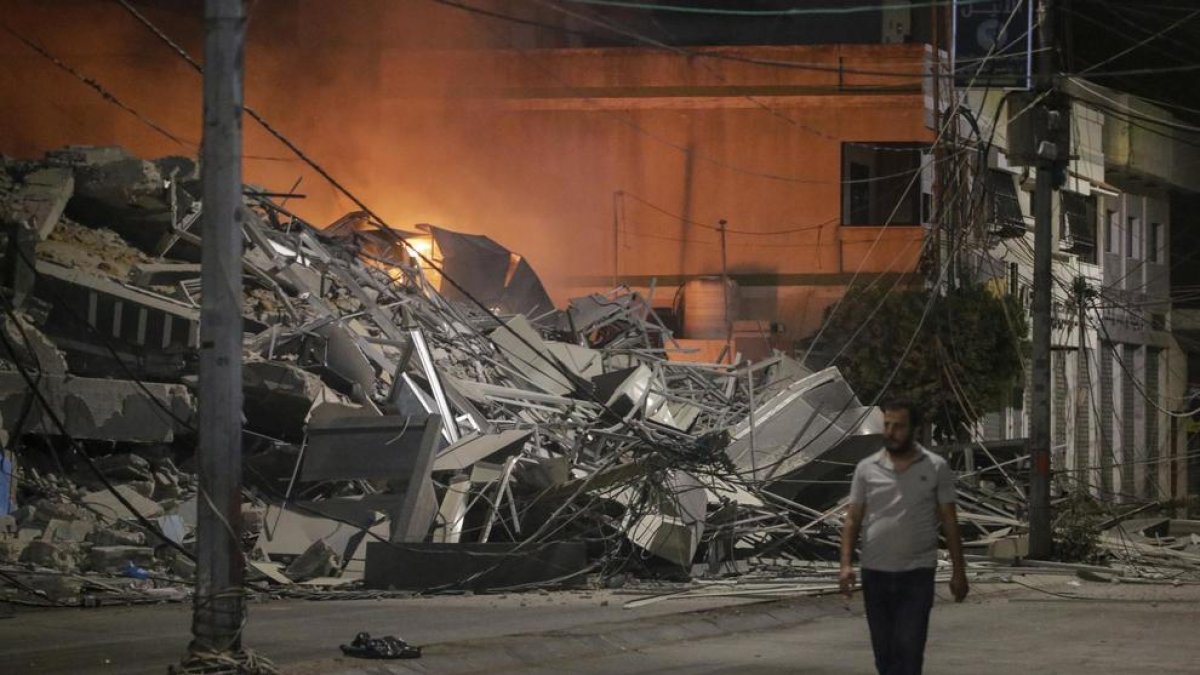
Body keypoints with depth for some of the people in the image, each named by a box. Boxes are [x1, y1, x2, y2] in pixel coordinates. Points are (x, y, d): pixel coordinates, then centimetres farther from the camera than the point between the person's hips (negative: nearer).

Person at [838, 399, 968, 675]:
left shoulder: (936, 468, 1)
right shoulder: (866, 469, 5)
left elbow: (950, 522, 4)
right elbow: (853, 520, 5)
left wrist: (958, 572, 1)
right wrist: (846, 564, -8)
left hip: (917, 573, -3)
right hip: (875, 574, 3)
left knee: (909, 650, -11)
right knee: (884, 651, 9)